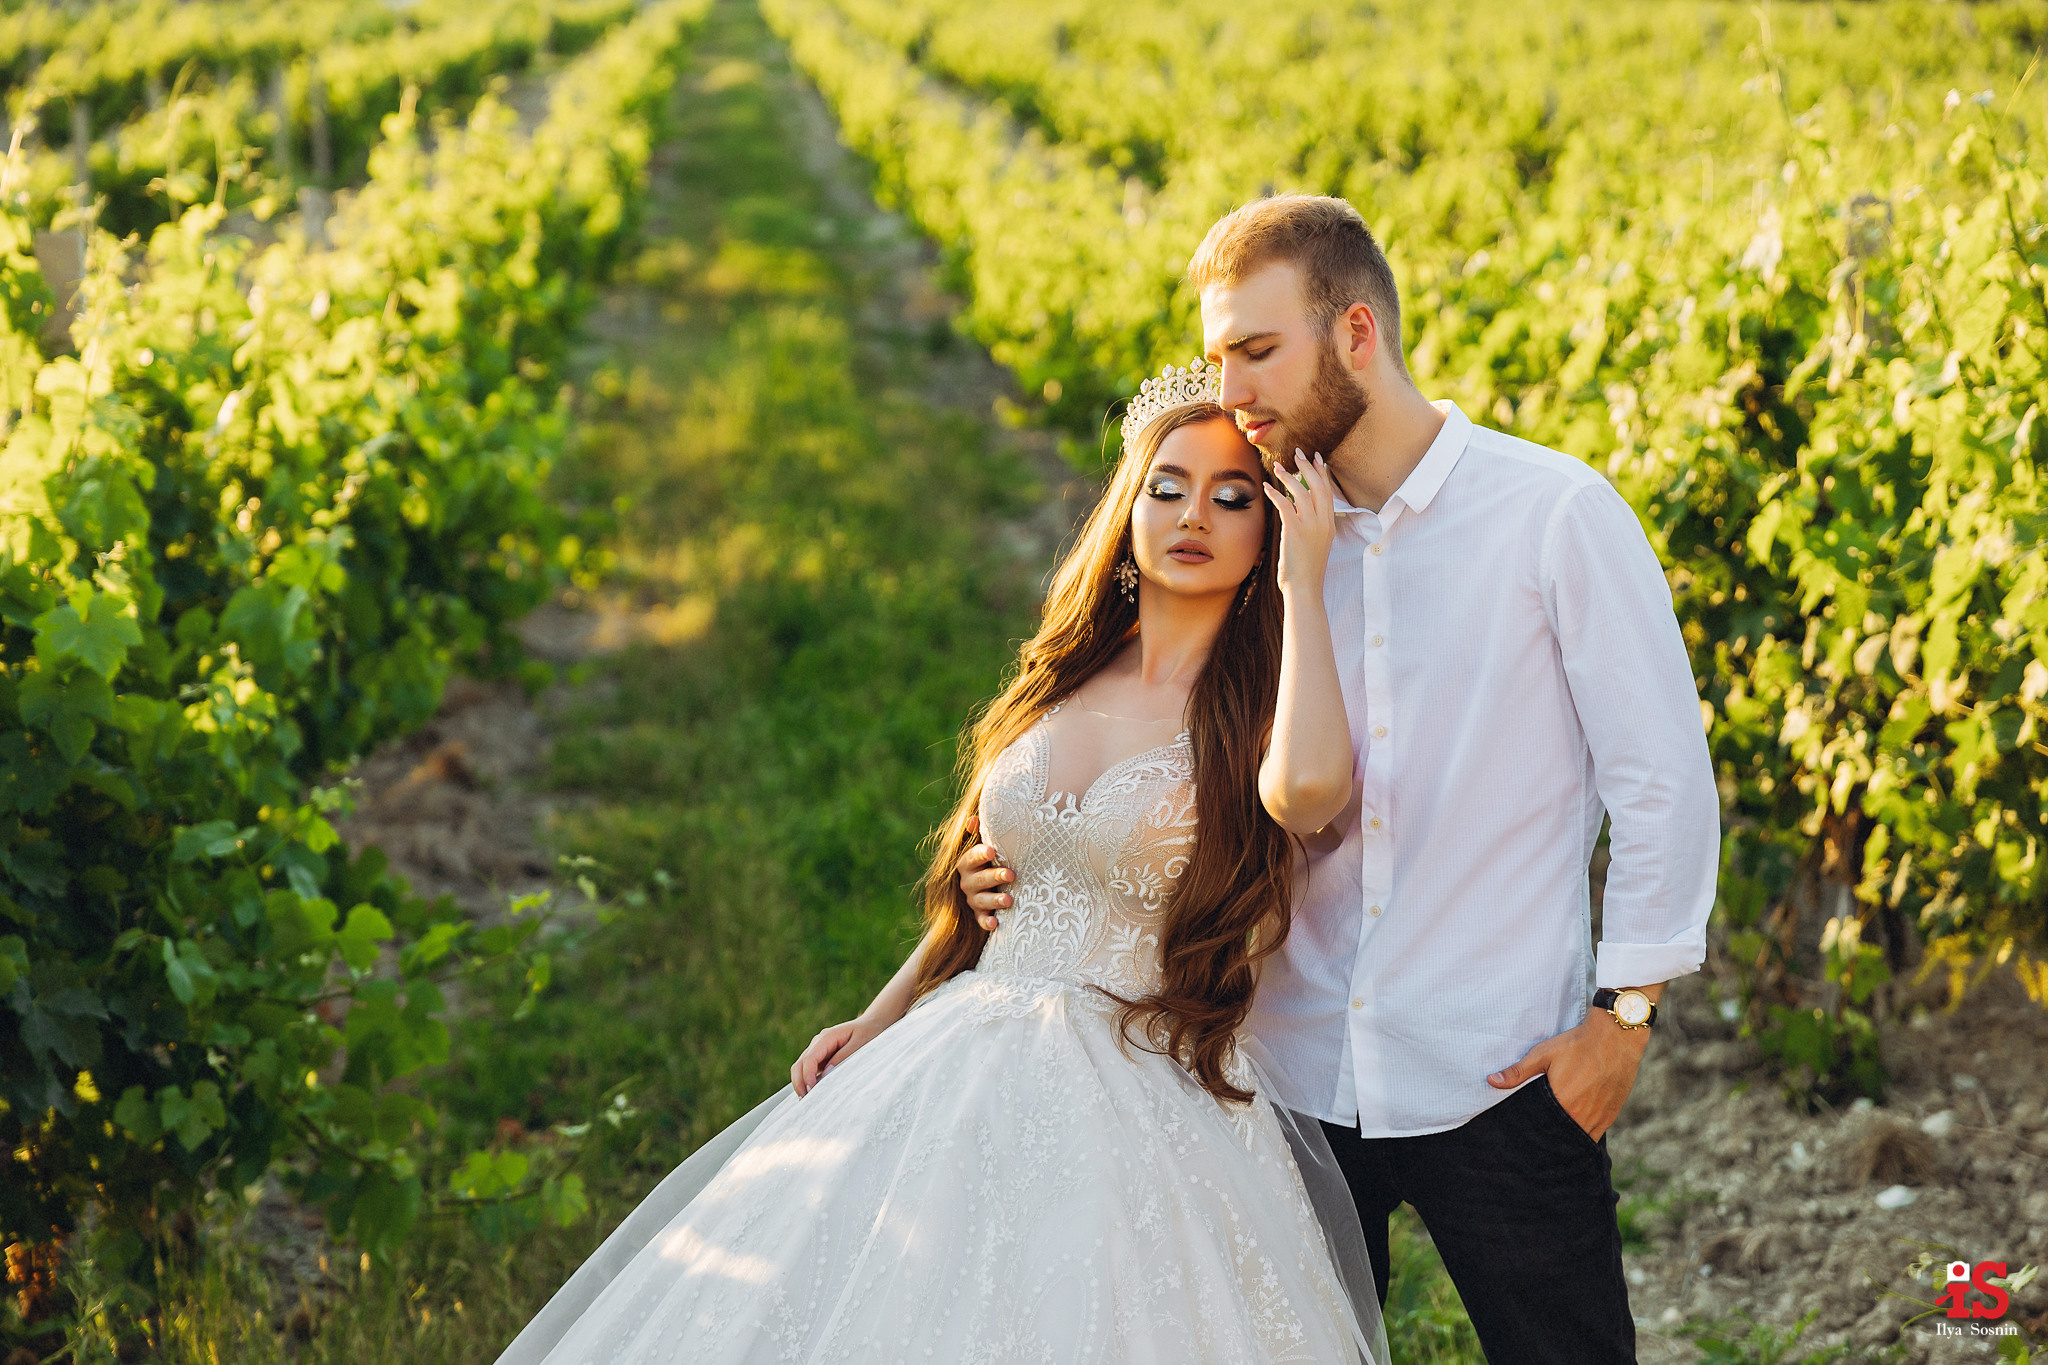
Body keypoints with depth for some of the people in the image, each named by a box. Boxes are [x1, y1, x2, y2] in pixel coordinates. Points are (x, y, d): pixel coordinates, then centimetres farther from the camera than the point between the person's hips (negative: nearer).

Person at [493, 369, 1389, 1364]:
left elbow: (1311, 782, -30)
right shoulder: (1059, 685, 13)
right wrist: (873, 1025, 13)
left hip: (1132, 1109, -5)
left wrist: (1303, 585, -17)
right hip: (960, 1071, 5)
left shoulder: (1259, 713, -3)